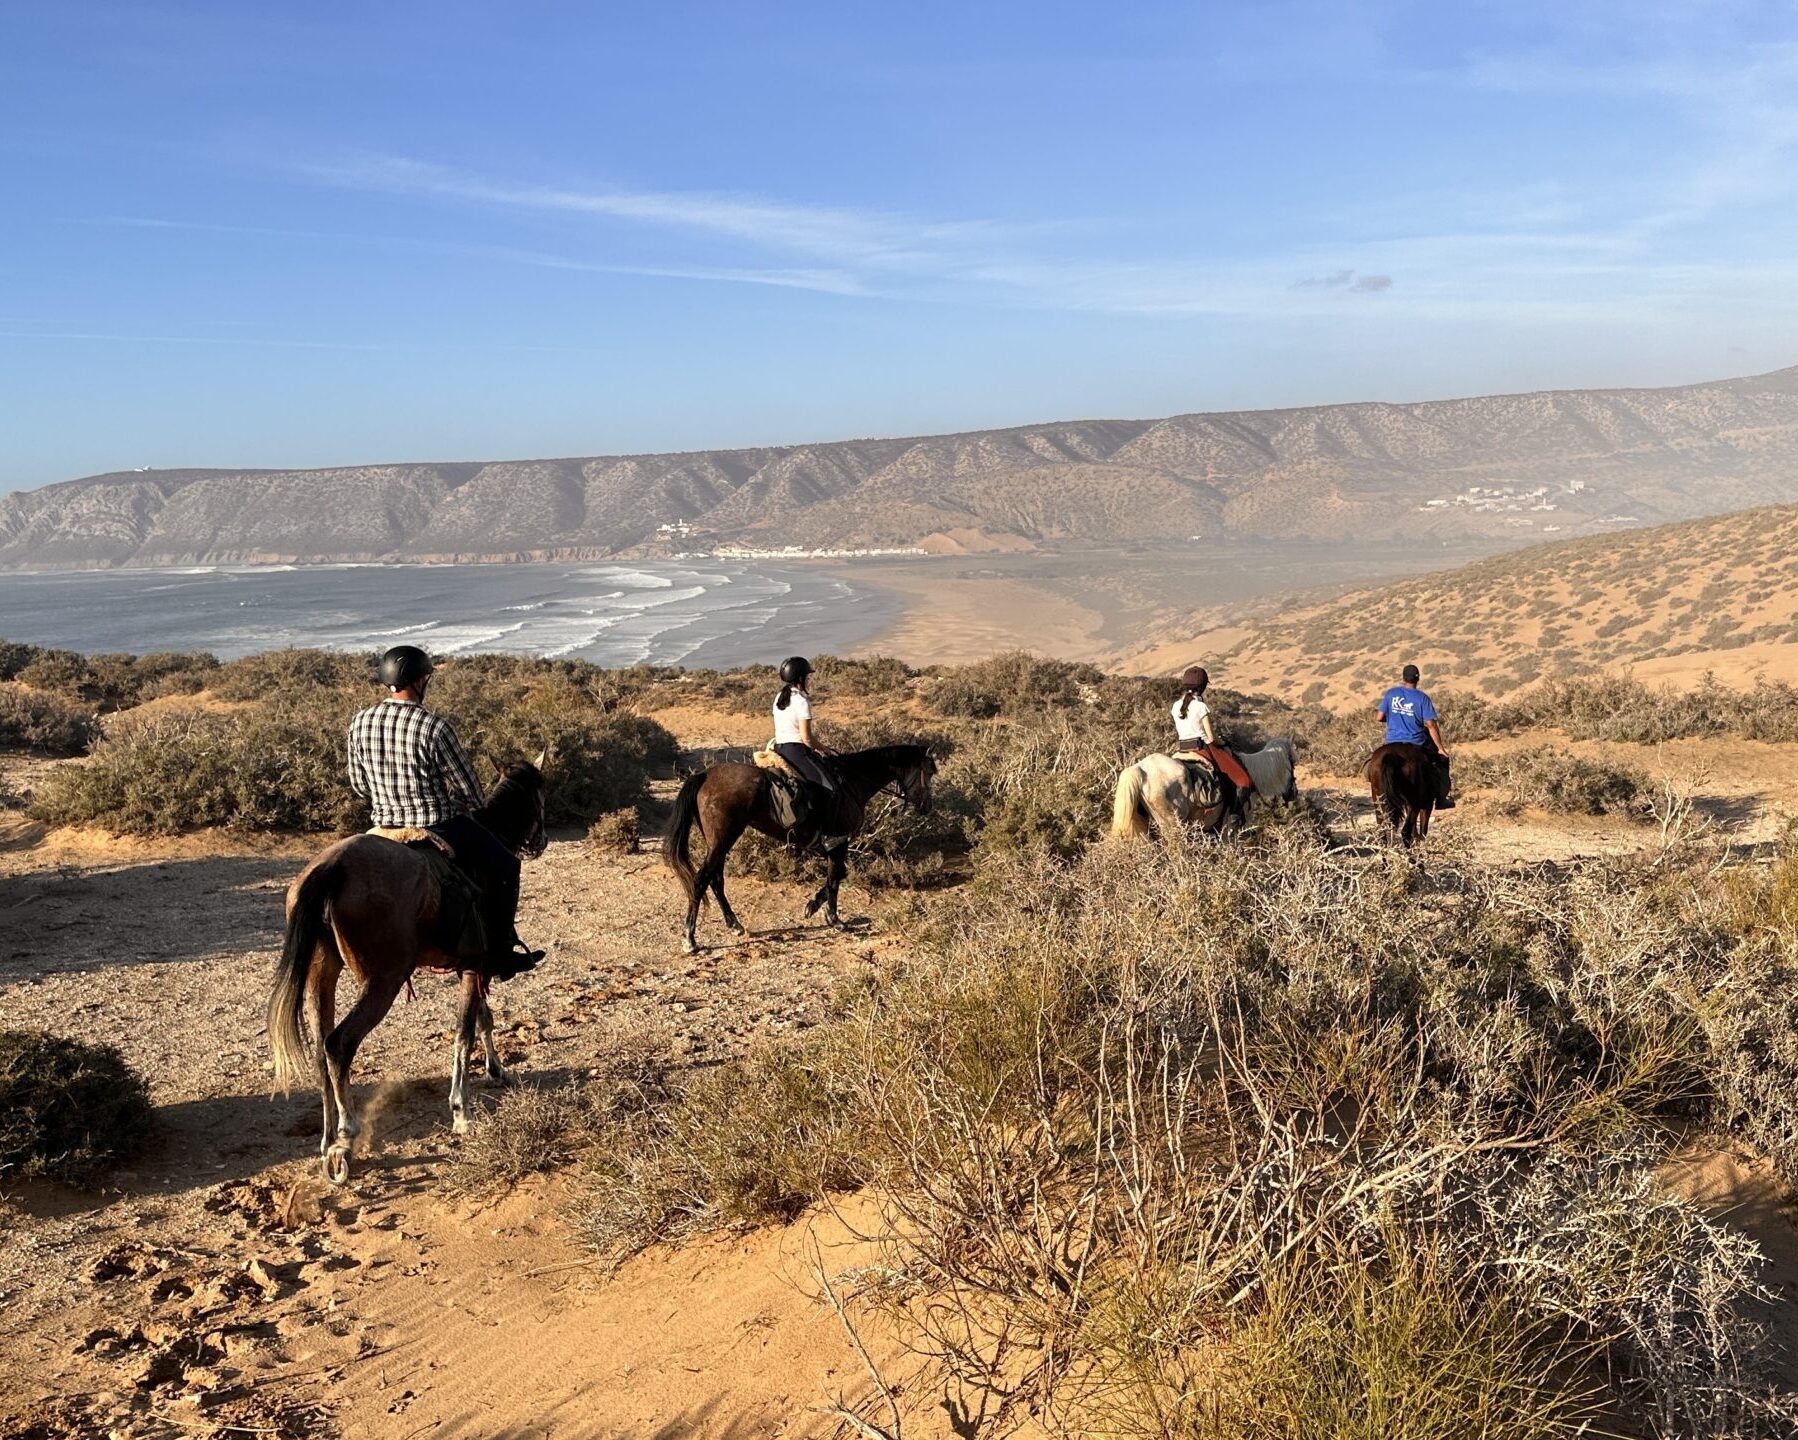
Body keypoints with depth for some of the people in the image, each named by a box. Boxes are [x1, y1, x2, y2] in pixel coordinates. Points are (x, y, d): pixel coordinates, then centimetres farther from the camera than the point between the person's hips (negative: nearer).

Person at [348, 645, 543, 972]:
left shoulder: (360, 722, -4)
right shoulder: (433, 727, -22)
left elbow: (358, 784, 7)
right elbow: (469, 788, -13)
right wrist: (466, 807, 9)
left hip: (385, 827, 7)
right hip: (441, 828, -7)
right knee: (504, 866, 16)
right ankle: (499, 956, 17)